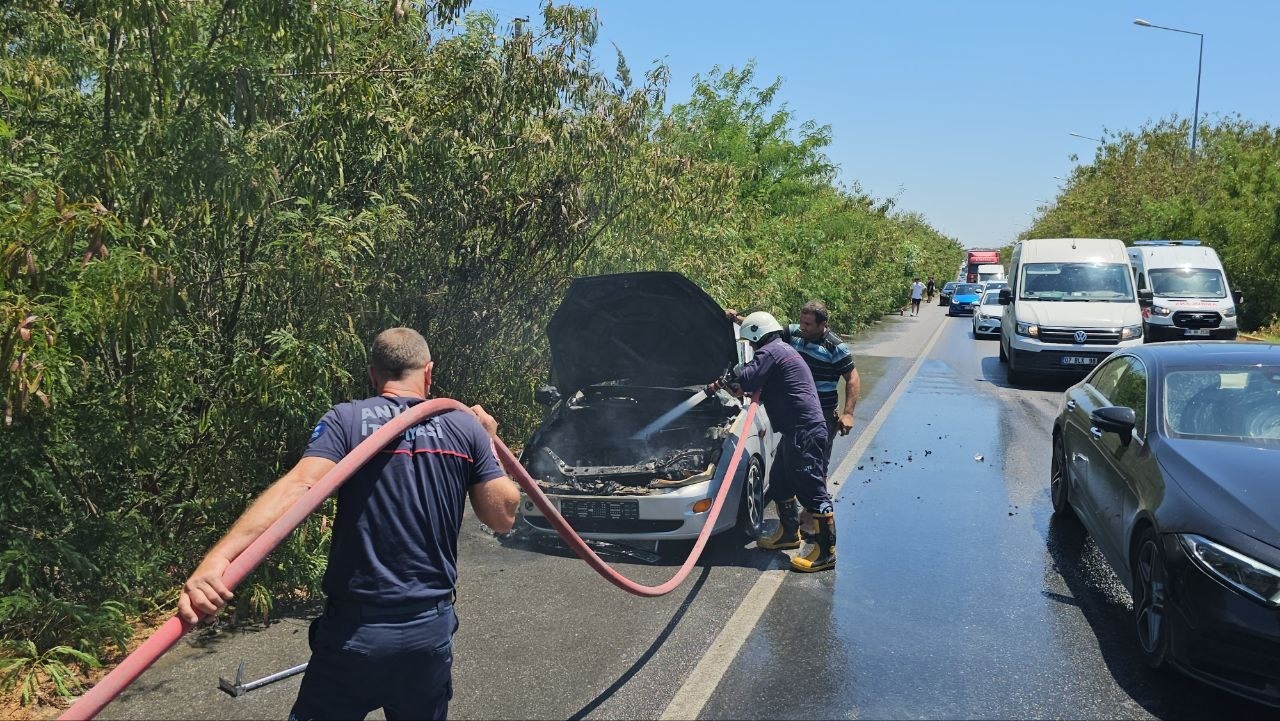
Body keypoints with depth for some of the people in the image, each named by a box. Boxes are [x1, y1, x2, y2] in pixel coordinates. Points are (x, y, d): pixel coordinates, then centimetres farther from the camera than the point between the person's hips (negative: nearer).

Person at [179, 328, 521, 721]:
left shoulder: (346, 419, -5)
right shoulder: (466, 427, 0)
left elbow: (299, 486, -23)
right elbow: (503, 516, 4)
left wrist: (219, 557, -34)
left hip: (355, 631, -2)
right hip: (431, 631, 3)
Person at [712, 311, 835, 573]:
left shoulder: (770, 352, -10)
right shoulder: (785, 350, 22)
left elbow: (746, 380, -19)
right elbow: (764, 386, 27)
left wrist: (724, 381, 0)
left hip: (804, 431, -11)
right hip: (796, 431, 11)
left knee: (811, 489, -8)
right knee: (779, 482, 21)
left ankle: (825, 551, -5)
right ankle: (789, 533, 35)